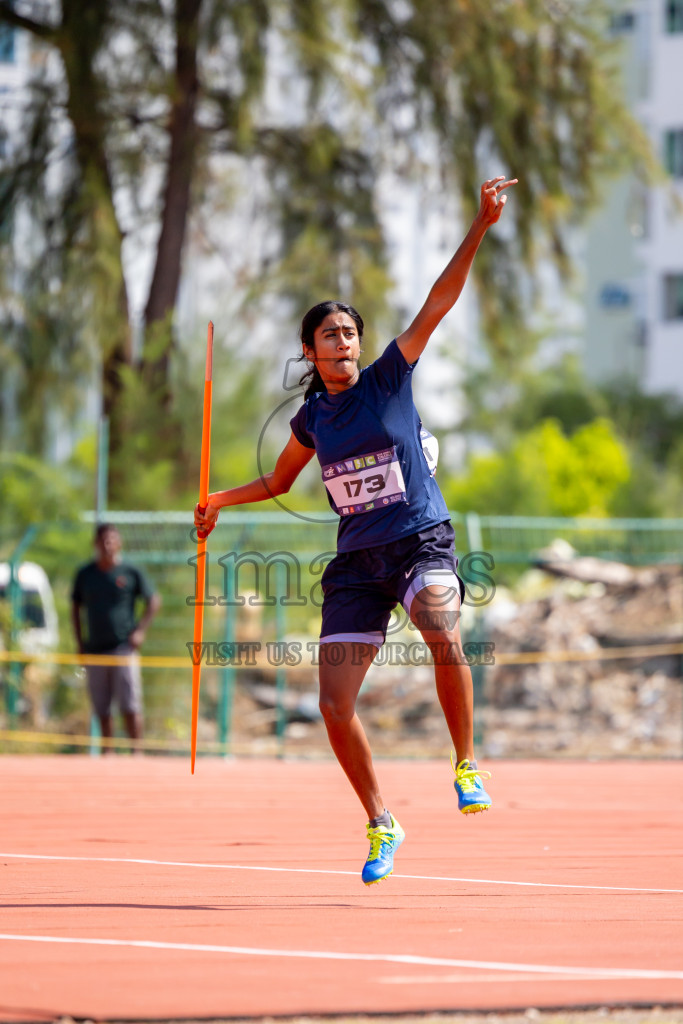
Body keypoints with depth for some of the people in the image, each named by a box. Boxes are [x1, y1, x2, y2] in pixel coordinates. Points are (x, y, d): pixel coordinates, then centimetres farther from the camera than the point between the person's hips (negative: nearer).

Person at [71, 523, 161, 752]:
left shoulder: (132, 573, 0)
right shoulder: (84, 575, 9)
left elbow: (153, 601, 6)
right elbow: (76, 606, 18)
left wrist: (140, 631, -4)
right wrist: (79, 641, 10)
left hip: (123, 647, -3)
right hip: (95, 650, 3)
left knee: (130, 706, -9)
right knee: (101, 708, 5)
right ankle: (107, 753, 13)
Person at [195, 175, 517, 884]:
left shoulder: (389, 378, 0)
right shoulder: (311, 420, 10)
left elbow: (437, 304, -10)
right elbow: (279, 481, 30)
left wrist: (483, 223, -18)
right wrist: (221, 500, 18)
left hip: (421, 543, -4)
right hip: (355, 561, 4)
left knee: (445, 639, -35)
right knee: (335, 706, -5)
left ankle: (466, 764, -14)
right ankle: (381, 825, 15)